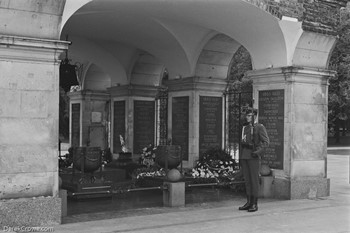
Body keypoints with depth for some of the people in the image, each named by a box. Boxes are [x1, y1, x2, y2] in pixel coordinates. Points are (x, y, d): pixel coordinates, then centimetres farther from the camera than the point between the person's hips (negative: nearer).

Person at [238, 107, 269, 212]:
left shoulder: (259, 127, -3)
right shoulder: (245, 127, 17)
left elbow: (266, 142, -7)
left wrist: (258, 151, -19)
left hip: (253, 157, -6)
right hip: (244, 156, 6)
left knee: (254, 179, -3)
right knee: (247, 180, 8)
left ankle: (255, 204, 2)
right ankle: (249, 202, 15)